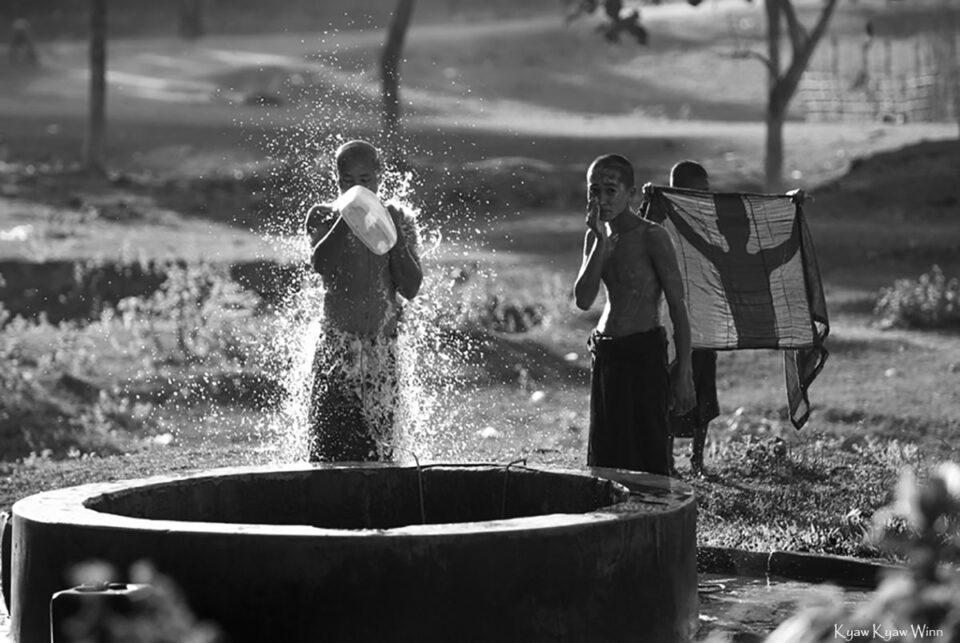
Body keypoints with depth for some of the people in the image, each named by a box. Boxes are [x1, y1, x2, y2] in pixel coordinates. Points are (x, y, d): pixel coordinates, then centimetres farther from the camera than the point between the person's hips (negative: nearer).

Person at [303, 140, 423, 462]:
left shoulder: (398, 220, 8)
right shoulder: (323, 216, 4)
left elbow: (411, 288, -2)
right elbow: (320, 263, -16)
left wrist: (393, 233, -11)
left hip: (383, 349, 2)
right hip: (336, 346, -2)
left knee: (378, 446, 1)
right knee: (329, 442, -11)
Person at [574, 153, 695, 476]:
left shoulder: (651, 238, -10)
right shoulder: (595, 236, 10)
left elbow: (677, 306, -10)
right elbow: (583, 300, -2)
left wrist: (683, 370, -13)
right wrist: (601, 243, -9)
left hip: (644, 353, -7)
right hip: (605, 355, 7)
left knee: (648, 458, -8)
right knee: (605, 458, 8)